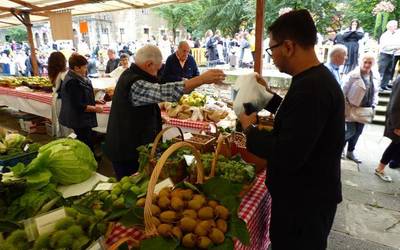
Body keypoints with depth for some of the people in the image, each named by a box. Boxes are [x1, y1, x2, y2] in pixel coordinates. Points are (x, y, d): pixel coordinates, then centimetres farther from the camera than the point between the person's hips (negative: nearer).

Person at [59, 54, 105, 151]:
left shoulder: (76, 78, 7)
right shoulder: (72, 82, -25)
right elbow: (78, 106, -26)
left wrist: (95, 101, 8)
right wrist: (95, 109, -17)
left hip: (81, 118, 10)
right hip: (79, 121, -10)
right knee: (87, 143, 1)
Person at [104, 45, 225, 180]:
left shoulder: (131, 74, 7)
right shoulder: (134, 84, -27)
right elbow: (165, 92, -39)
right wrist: (202, 79, -39)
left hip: (128, 146, 10)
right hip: (127, 152, -10)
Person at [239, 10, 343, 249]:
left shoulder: (310, 88, -29)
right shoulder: (317, 78, 4)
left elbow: (286, 157, -31)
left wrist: (250, 129, -17)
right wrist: (269, 95, 11)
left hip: (305, 201, -9)